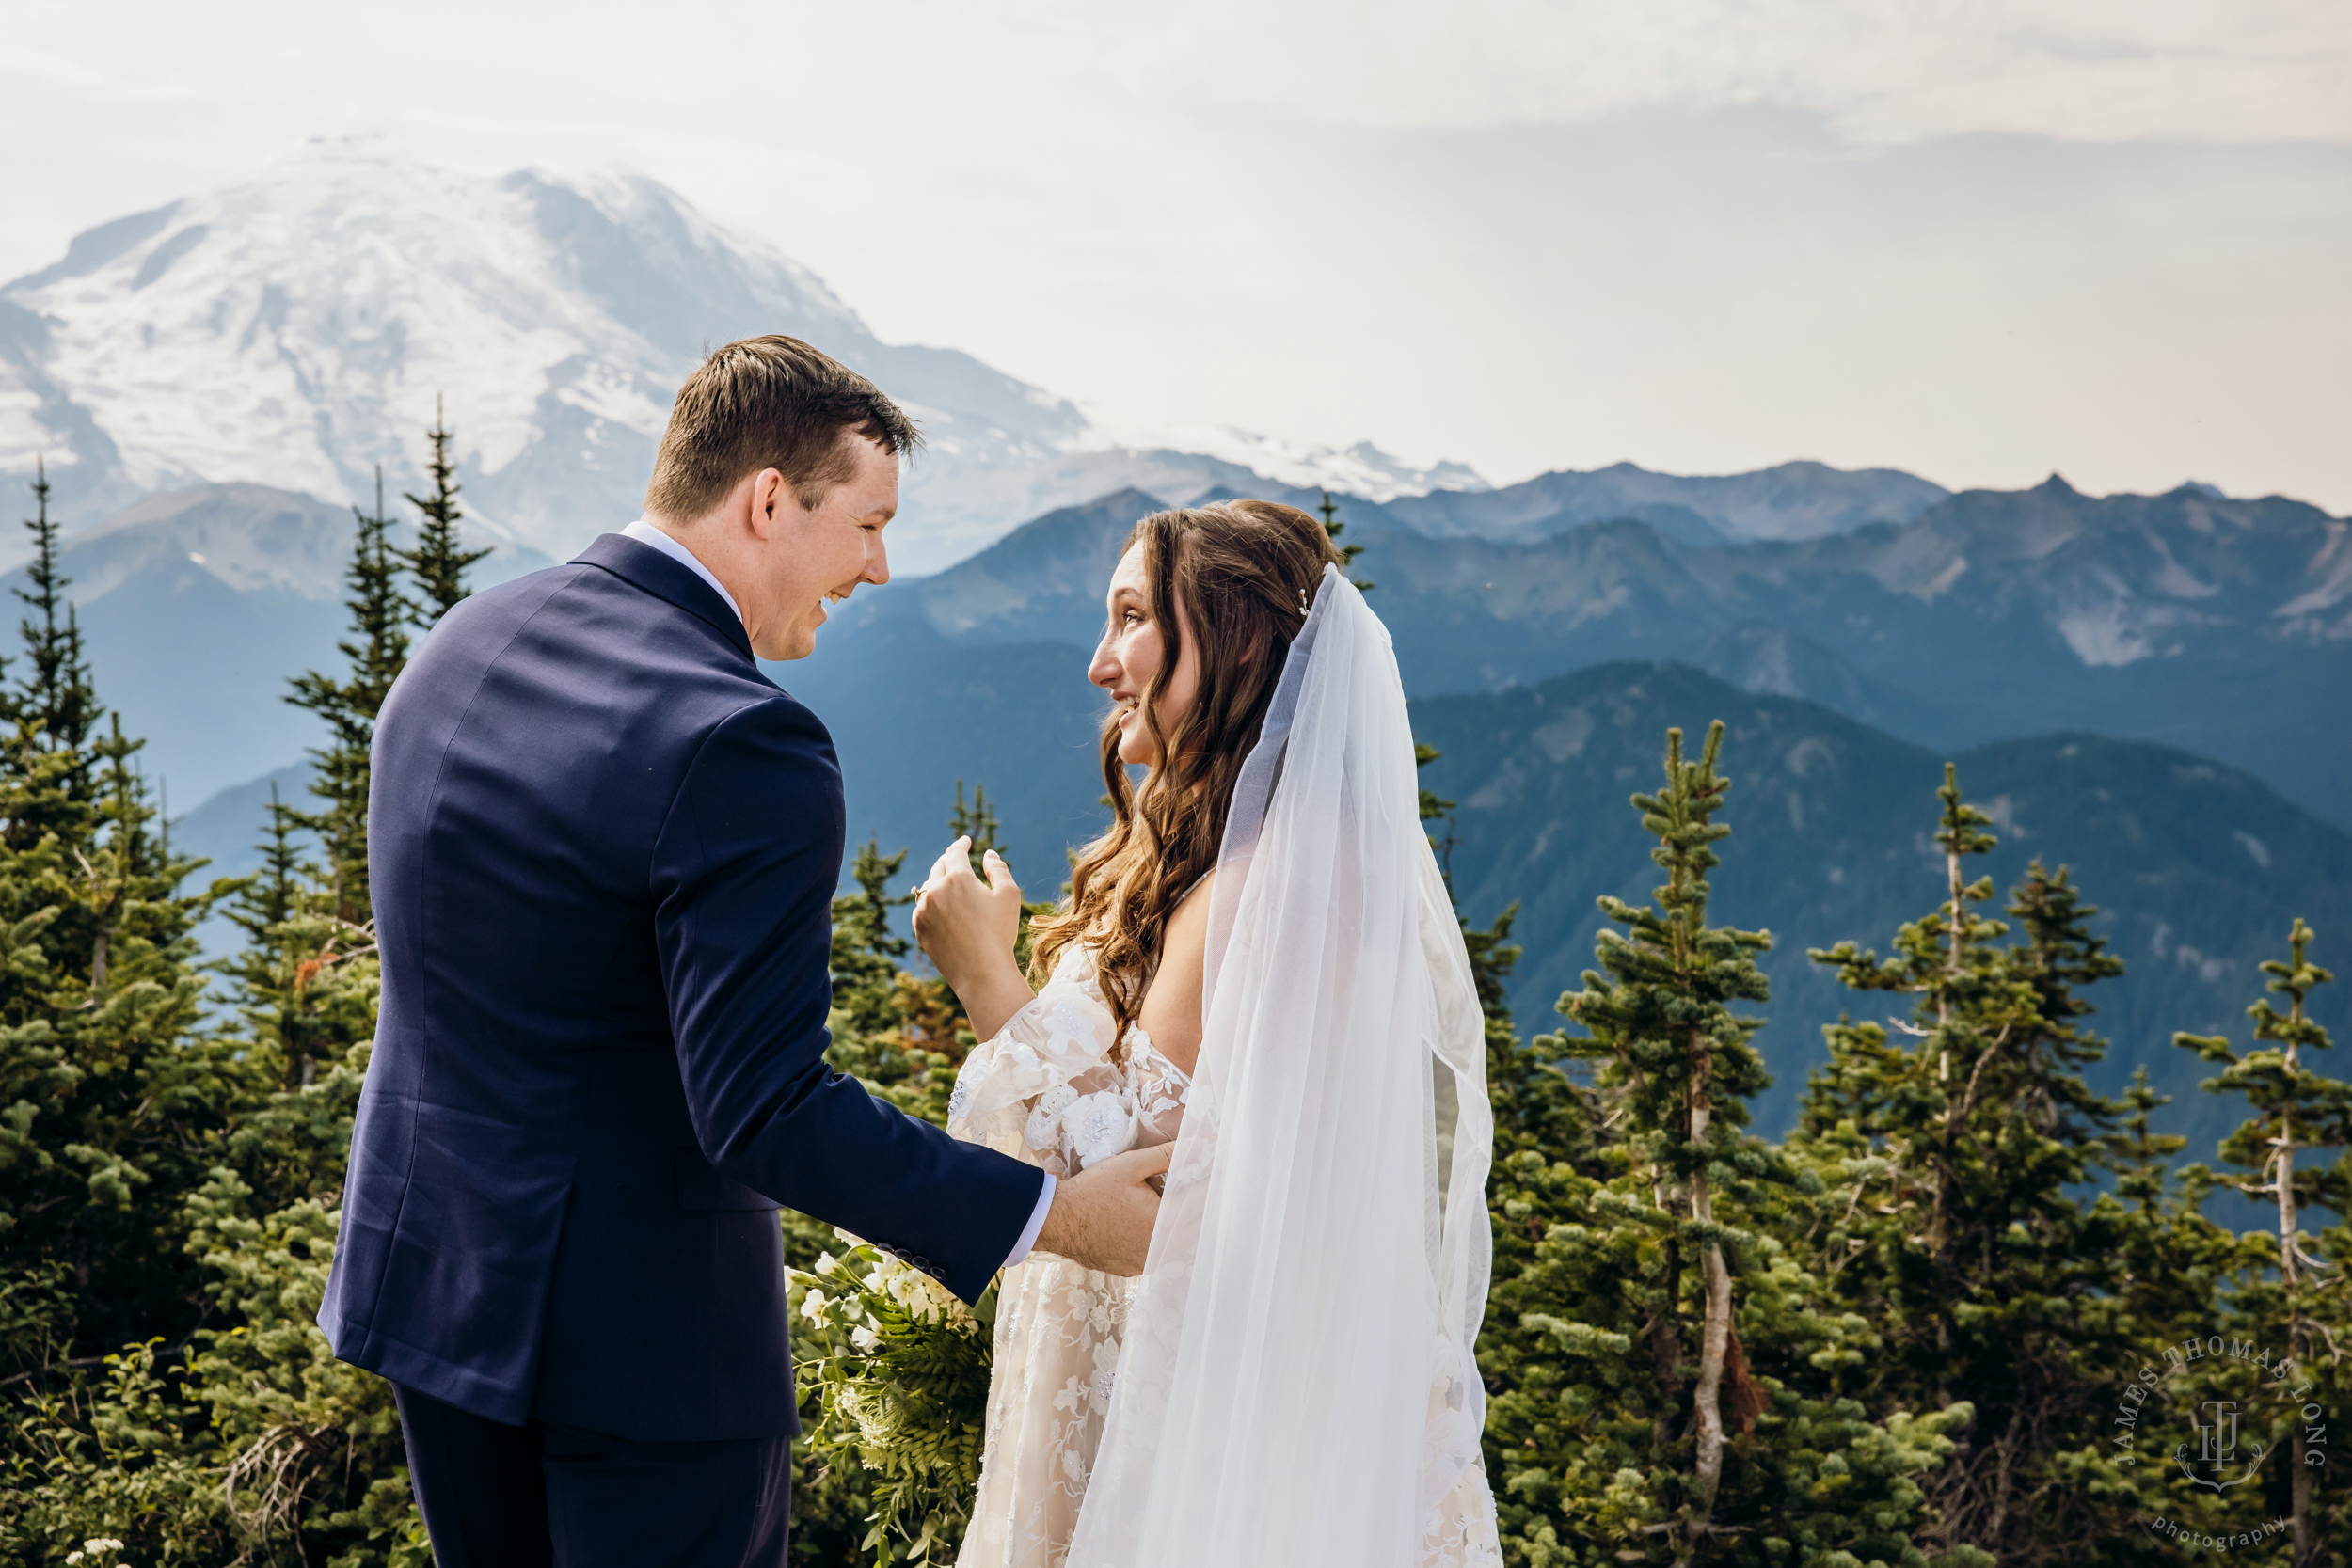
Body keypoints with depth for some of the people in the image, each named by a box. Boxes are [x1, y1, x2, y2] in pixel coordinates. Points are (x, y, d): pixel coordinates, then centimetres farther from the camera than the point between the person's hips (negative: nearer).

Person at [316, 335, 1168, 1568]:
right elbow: (767, 1111, -26)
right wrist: (1053, 1215, -21)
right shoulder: (741, 748, -24)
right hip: (643, 1331, -8)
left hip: (430, 1280, 8)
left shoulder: (459, 643, 2)